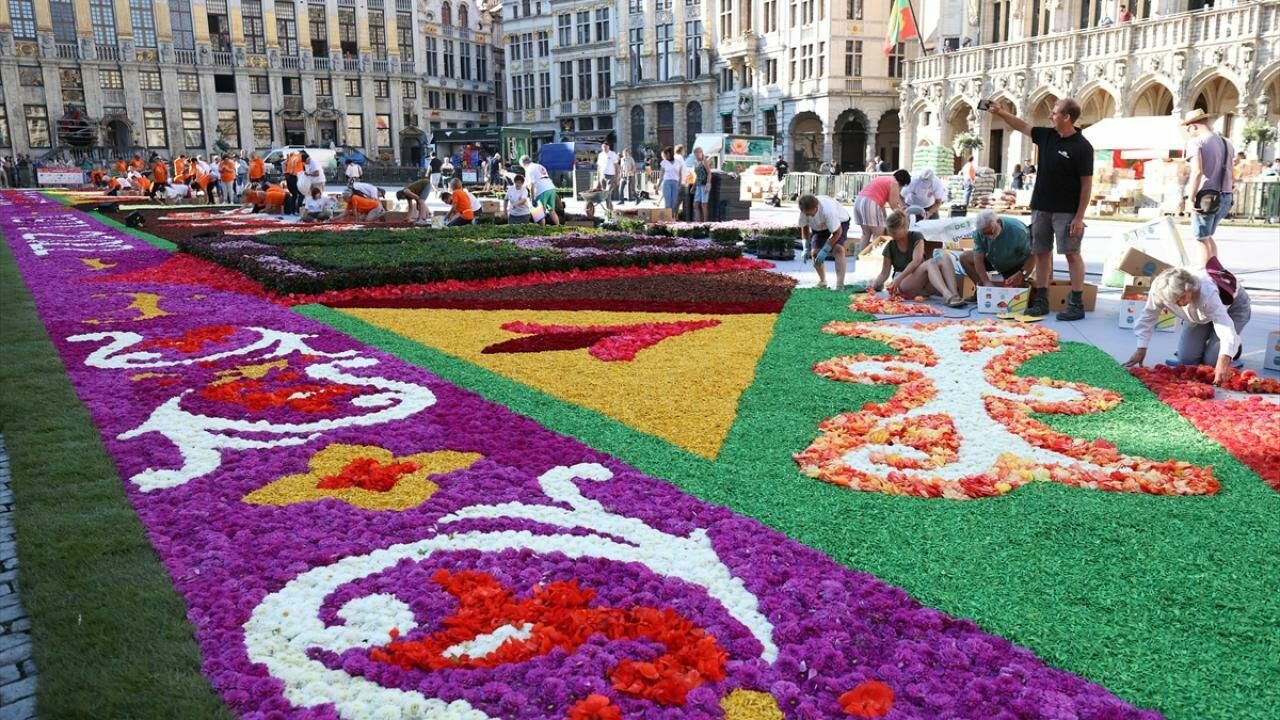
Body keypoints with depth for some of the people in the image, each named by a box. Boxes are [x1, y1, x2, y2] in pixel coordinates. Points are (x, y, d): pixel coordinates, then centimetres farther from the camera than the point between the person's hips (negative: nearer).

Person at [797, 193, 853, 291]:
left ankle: (840, 286, -29)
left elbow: (837, 232, -33)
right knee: (814, 251, -9)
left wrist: (825, 250, -33)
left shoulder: (827, 210, -44)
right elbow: (804, 227, -8)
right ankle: (822, 281, 16)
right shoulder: (805, 210, -28)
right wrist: (806, 248, -16)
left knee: (838, 248, -27)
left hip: (840, 221, -5)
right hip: (819, 226, 5)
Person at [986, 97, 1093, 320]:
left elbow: (1087, 184, -13)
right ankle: (1041, 301, 14)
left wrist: (1079, 217, -16)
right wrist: (1001, 113, 19)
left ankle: (1077, 304, -2)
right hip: (1041, 207, 7)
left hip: (1066, 211, -7)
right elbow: (1023, 126, 24)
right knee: (1041, 253, 8)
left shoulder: (1082, 147, -12)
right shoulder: (1046, 136, 6)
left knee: (1072, 253, -5)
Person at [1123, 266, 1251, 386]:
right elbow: (1148, 317, -17)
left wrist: (1223, 362, -64)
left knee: (1212, 360, -14)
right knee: (1186, 359, -4)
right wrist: (1141, 349, -18)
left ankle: (1233, 347, 17)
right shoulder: (1158, 290, -33)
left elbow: (1225, 326, -52)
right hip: (1201, 313, 5)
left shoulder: (1207, 293, -45)